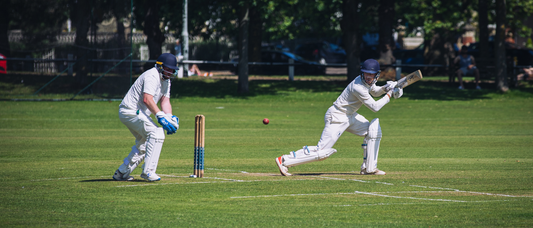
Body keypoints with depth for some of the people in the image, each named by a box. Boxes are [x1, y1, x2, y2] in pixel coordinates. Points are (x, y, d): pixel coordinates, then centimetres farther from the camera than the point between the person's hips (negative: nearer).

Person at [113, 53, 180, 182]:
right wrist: (160, 116, -39)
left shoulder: (166, 80, 13)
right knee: (157, 133, -21)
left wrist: (170, 118, -10)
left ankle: (122, 173, 26)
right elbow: (147, 99, -31)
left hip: (138, 113, 11)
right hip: (130, 111, -11)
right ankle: (148, 171, -22)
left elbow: (165, 101, 8)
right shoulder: (152, 76, -19)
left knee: (143, 144, 20)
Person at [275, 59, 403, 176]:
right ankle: (285, 160, -7)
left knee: (374, 130, 3)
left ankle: (369, 168, 9)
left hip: (349, 116, 10)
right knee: (322, 151, -14)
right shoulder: (358, 87, -27)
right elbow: (375, 107, -22)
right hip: (337, 118, -10)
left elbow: (374, 92, 24)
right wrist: (389, 95, -12)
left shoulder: (367, 82, 1)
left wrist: (385, 89, 3)